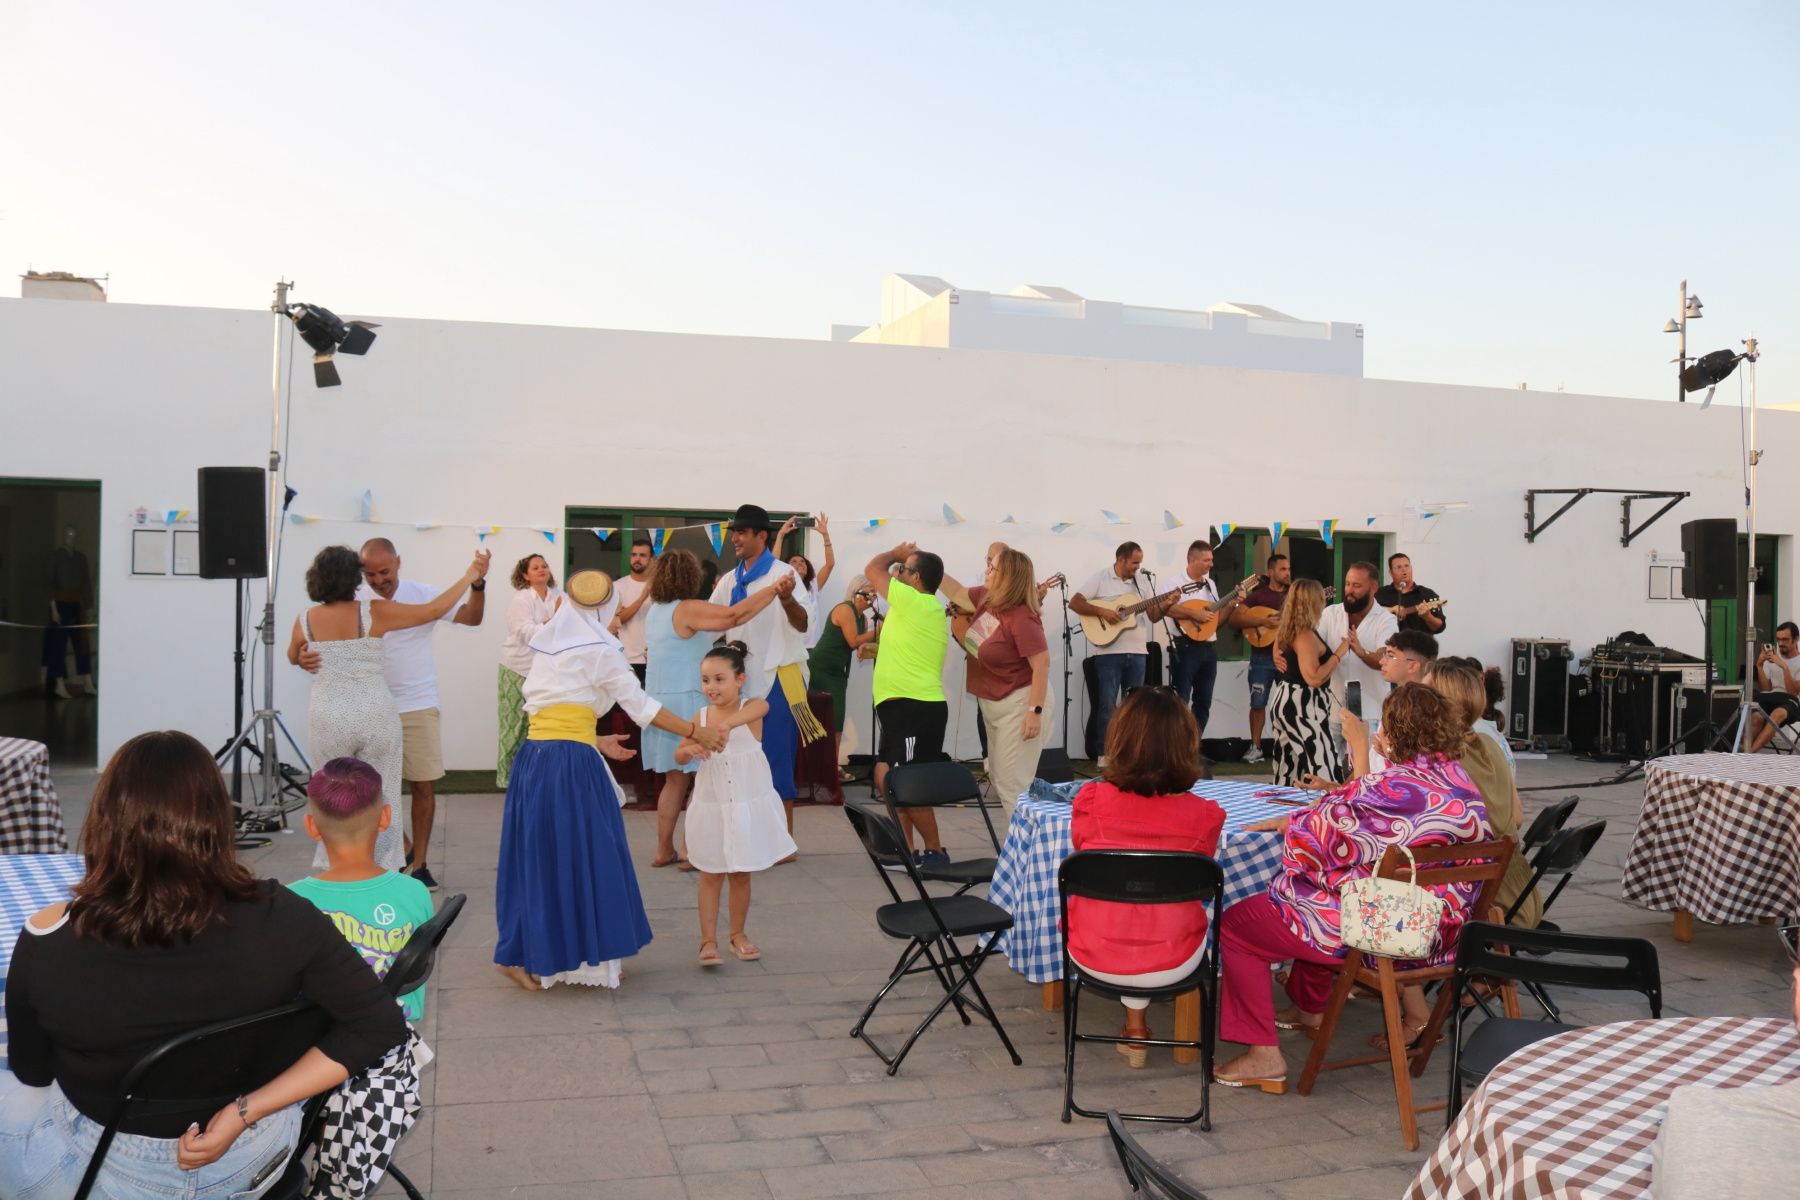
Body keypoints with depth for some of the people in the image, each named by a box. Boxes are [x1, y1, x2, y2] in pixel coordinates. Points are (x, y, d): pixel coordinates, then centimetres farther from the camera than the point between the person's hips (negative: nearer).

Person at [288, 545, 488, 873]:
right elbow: (434, 610, -3)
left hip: (328, 720, 2)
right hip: (376, 716, -2)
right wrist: (470, 576, 6)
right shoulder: (375, 612, -8)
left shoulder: (305, 621, 0)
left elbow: (292, 657, 20)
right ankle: (382, 870, 10)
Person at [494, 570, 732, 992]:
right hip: (571, 764, -7)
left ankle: (524, 956, 18)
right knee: (582, 859, 2)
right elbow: (641, 706, -5)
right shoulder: (599, 651, -4)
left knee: (540, 858, 12)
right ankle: (591, 957, 11)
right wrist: (697, 733, 1)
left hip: (535, 758, 7)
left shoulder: (549, 648, 15)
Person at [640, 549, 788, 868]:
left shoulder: (654, 611, 11)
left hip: (660, 701, 8)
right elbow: (734, 615, -23)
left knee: (676, 779, 15)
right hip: (685, 701, -8)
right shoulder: (687, 610, -14)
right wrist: (774, 590, -19)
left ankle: (664, 850, 16)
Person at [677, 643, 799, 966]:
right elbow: (679, 756, 1)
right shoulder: (701, 717, -3)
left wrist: (726, 725, -56)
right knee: (710, 875, 6)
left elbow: (761, 707, -36)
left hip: (748, 805, -1)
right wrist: (688, 750, -25)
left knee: (741, 875, 12)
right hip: (712, 806, 1)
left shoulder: (750, 708, -11)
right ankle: (708, 940, 12)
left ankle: (738, 934, 27)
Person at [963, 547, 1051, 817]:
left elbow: (1042, 664, -27)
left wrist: (1035, 711, -29)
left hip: (1018, 703, -10)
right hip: (992, 703, 10)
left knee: (1012, 783, -8)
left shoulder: (1022, 619, -24)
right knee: (997, 778, 18)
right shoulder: (985, 598, 0)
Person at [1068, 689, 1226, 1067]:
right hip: (1170, 966, 0)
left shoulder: (1091, 801, -16)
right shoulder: (1204, 816, -15)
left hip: (1094, 960, 0)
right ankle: (1136, 1026, 41)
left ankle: (1135, 1030, 40)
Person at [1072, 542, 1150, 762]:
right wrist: (1102, 612, -19)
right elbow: (1074, 603, -9)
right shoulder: (1100, 578, -4)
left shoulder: (1140, 581, 11)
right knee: (1107, 704, -2)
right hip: (1109, 652, -5)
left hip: (1137, 652, 5)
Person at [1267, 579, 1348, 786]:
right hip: (1303, 706, -11)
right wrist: (1339, 653, -18)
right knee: (1321, 766, -11)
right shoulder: (1305, 636, -20)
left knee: (1292, 764, 14)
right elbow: (1314, 678, -26)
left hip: (1287, 699, 11)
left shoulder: (1285, 630, 9)